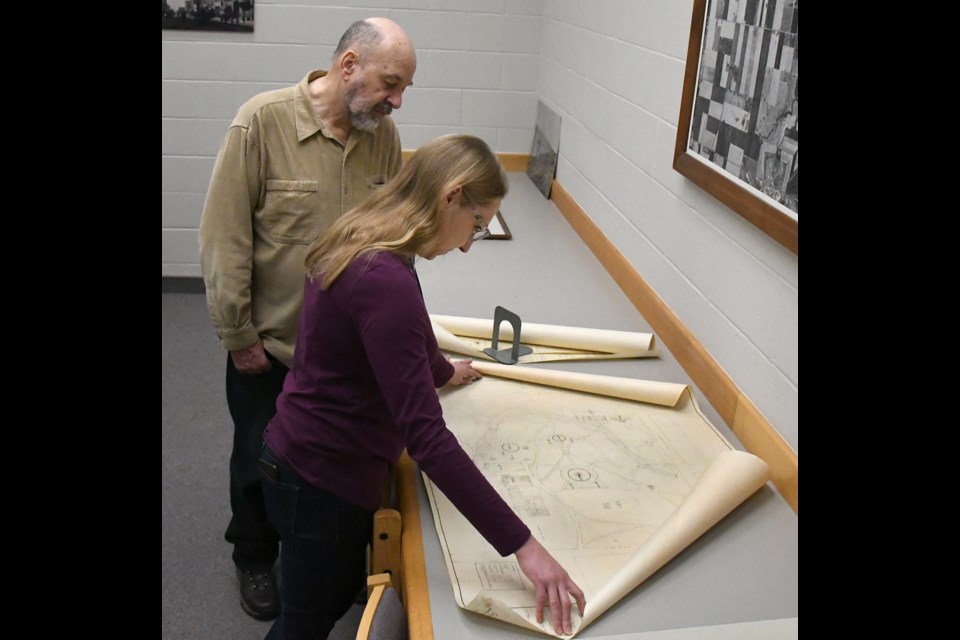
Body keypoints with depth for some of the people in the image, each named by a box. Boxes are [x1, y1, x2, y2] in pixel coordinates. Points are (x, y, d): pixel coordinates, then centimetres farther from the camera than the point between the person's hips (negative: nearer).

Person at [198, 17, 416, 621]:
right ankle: (255, 558, 43)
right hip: (269, 344, -3)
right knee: (261, 459, 17)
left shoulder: (384, 134, -5)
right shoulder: (263, 121, -18)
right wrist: (239, 337, -12)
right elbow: (224, 237, -15)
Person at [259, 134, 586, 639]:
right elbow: (426, 437, -33)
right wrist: (522, 546, -29)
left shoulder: (357, 243, 0)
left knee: (339, 597, 27)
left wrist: (443, 371, 40)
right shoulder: (385, 281, -31)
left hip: (303, 456, 9)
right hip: (322, 482, -9)